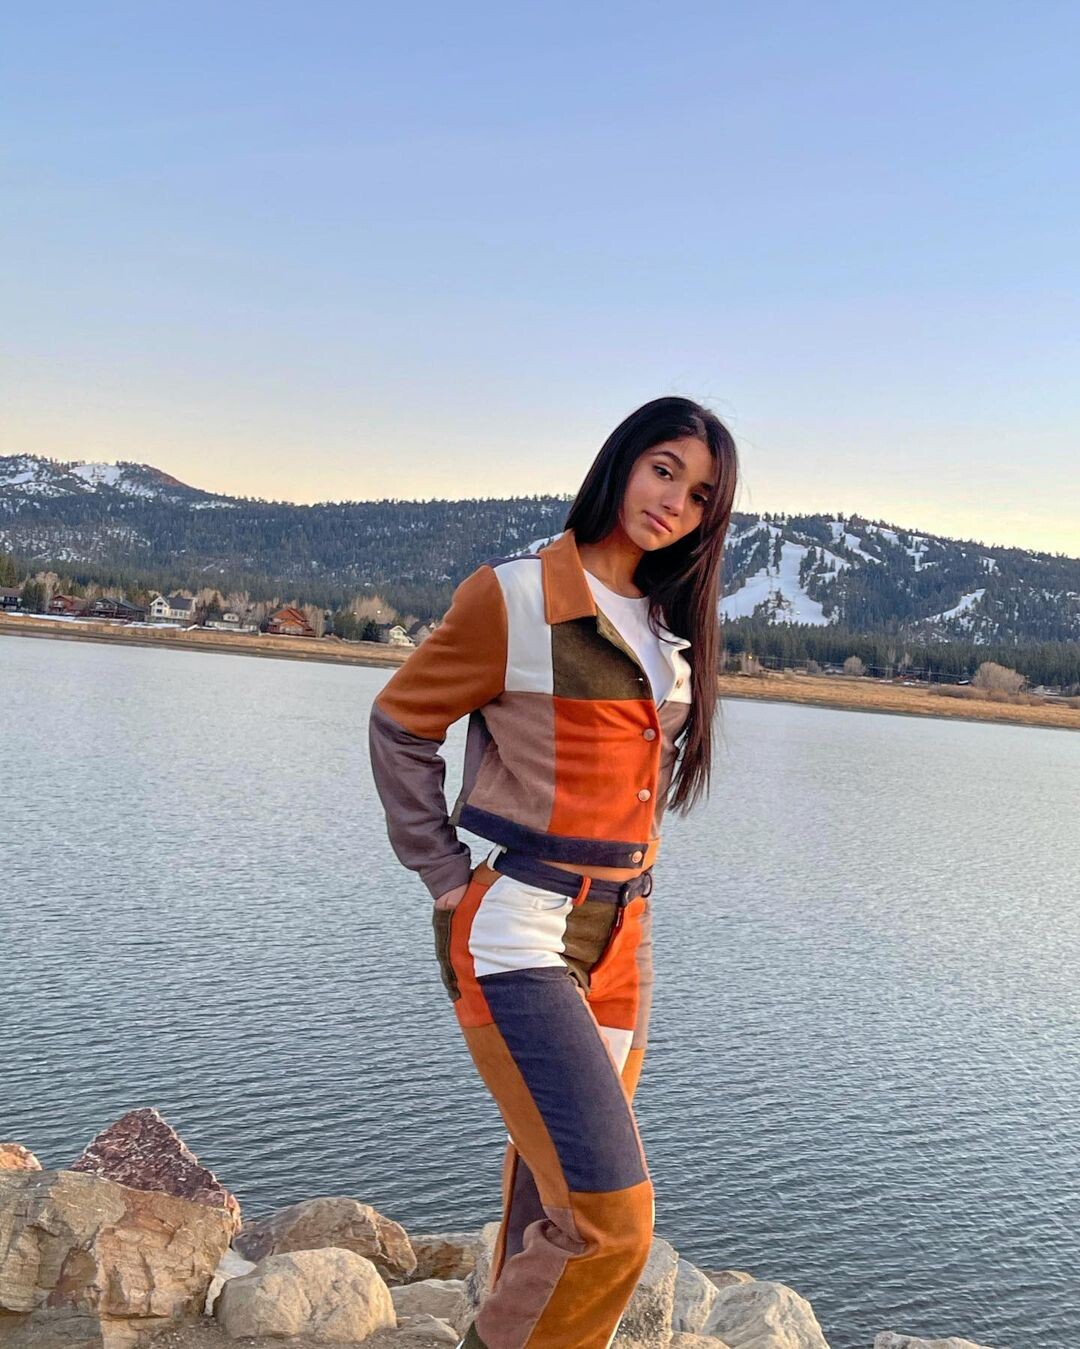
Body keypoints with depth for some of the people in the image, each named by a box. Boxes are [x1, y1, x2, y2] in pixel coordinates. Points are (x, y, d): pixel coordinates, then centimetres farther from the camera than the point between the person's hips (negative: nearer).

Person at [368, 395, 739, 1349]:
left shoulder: (672, 624, 9)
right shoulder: (515, 597, -10)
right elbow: (400, 727, -3)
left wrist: (624, 888, 15)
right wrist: (447, 881, -4)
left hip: (620, 942, 7)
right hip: (516, 939, -7)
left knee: (557, 1206, 16)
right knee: (610, 1218, -12)